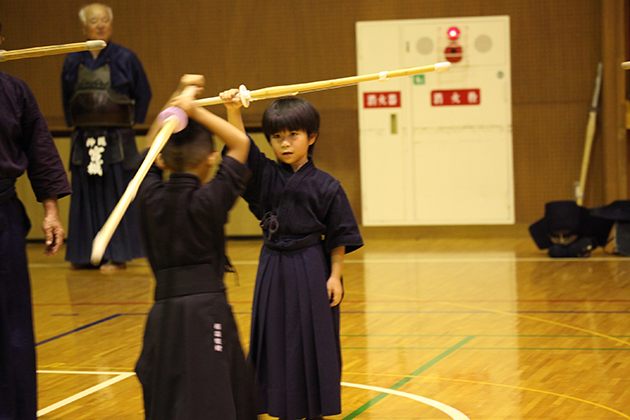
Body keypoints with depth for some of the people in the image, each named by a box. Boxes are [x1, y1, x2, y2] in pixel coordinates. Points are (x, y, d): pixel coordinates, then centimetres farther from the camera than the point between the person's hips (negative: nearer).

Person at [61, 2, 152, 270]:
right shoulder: (73, 62, 7)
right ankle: (86, 254, 14)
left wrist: (131, 122, 2)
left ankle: (117, 255, 3)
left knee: (116, 196, -2)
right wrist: (74, 125, 11)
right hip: (84, 142, 3)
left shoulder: (125, 59, -1)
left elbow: (143, 95, 6)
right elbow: (66, 98, 19)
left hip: (117, 139, -3)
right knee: (86, 197, 6)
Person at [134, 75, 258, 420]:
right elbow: (240, 143, -1)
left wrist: (178, 96, 20)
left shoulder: (152, 198, 4)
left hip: (163, 311, 5)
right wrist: (195, 111, -5)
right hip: (207, 306, -5)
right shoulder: (208, 200, -8)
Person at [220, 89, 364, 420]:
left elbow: (339, 237, -4)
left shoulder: (325, 187, -6)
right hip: (273, 268, 3)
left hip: (311, 269, -3)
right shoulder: (266, 176, 2)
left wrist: (335, 276, -8)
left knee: (313, 340, 3)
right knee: (275, 339, 7)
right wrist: (233, 111, -27)